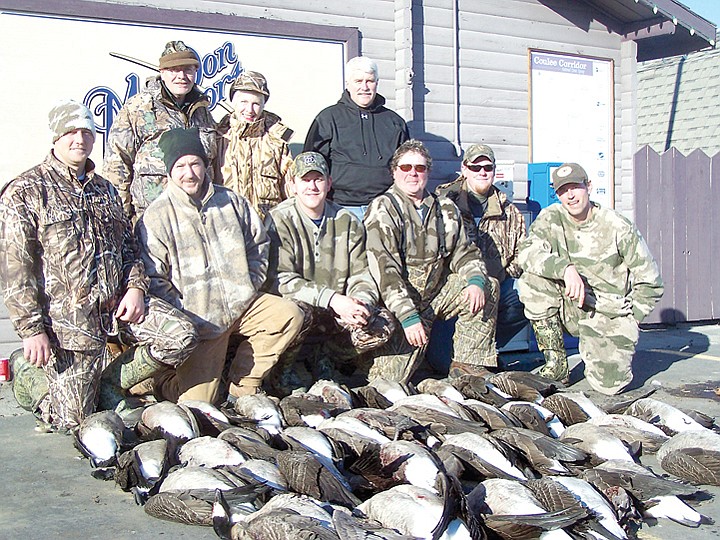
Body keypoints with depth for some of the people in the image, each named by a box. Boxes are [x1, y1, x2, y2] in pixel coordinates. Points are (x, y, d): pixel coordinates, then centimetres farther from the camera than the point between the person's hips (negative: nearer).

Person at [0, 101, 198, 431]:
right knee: (72, 421, -3)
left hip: (117, 303, 6)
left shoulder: (104, 189, 16)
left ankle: (107, 382, 7)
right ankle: (28, 373, 30)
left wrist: (135, 287, 1)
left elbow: (128, 245, 20)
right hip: (68, 317, -6)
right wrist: (32, 330, -15)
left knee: (182, 336, -14)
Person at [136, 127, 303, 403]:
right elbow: (154, 279, -9)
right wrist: (184, 318, -14)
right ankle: (162, 378, 27)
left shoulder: (231, 202, 7)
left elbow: (258, 246, 16)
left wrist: (250, 288, 3)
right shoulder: (156, 218, -7)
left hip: (242, 305, 4)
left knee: (289, 315, -20)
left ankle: (243, 385, -2)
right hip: (199, 322, -4)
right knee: (196, 402, -10)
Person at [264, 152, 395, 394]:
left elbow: (361, 275, 3)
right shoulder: (280, 220, -8)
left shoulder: (348, 222, 5)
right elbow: (281, 279, -18)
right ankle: (289, 363, -5)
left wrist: (361, 302, -21)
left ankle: (323, 357, 4)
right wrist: (332, 299, -29)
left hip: (339, 313, 4)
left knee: (383, 324, -18)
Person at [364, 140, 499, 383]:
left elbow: (464, 252, 13)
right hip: (398, 303, -5)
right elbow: (384, 270, -17)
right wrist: (408, 316, -24)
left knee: (487, 287, -11)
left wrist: (475, 281, -11)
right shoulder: (382, 210, -8)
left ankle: (467, 365, -5)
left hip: (437, 294, 5)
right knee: (389, 380, -16)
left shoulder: (446, 209, 9)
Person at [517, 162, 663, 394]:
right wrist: (566, 268, -34)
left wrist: (628, 320, -6)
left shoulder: (618, 227, -7)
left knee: (608, 385, -20)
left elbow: (650, 282, 0)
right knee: (533, 279, -23)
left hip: (609, 314, -2)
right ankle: (556, 363, -13)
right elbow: (527, 251, -21)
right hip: (571, 307, 3)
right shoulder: (551, 218, -2)